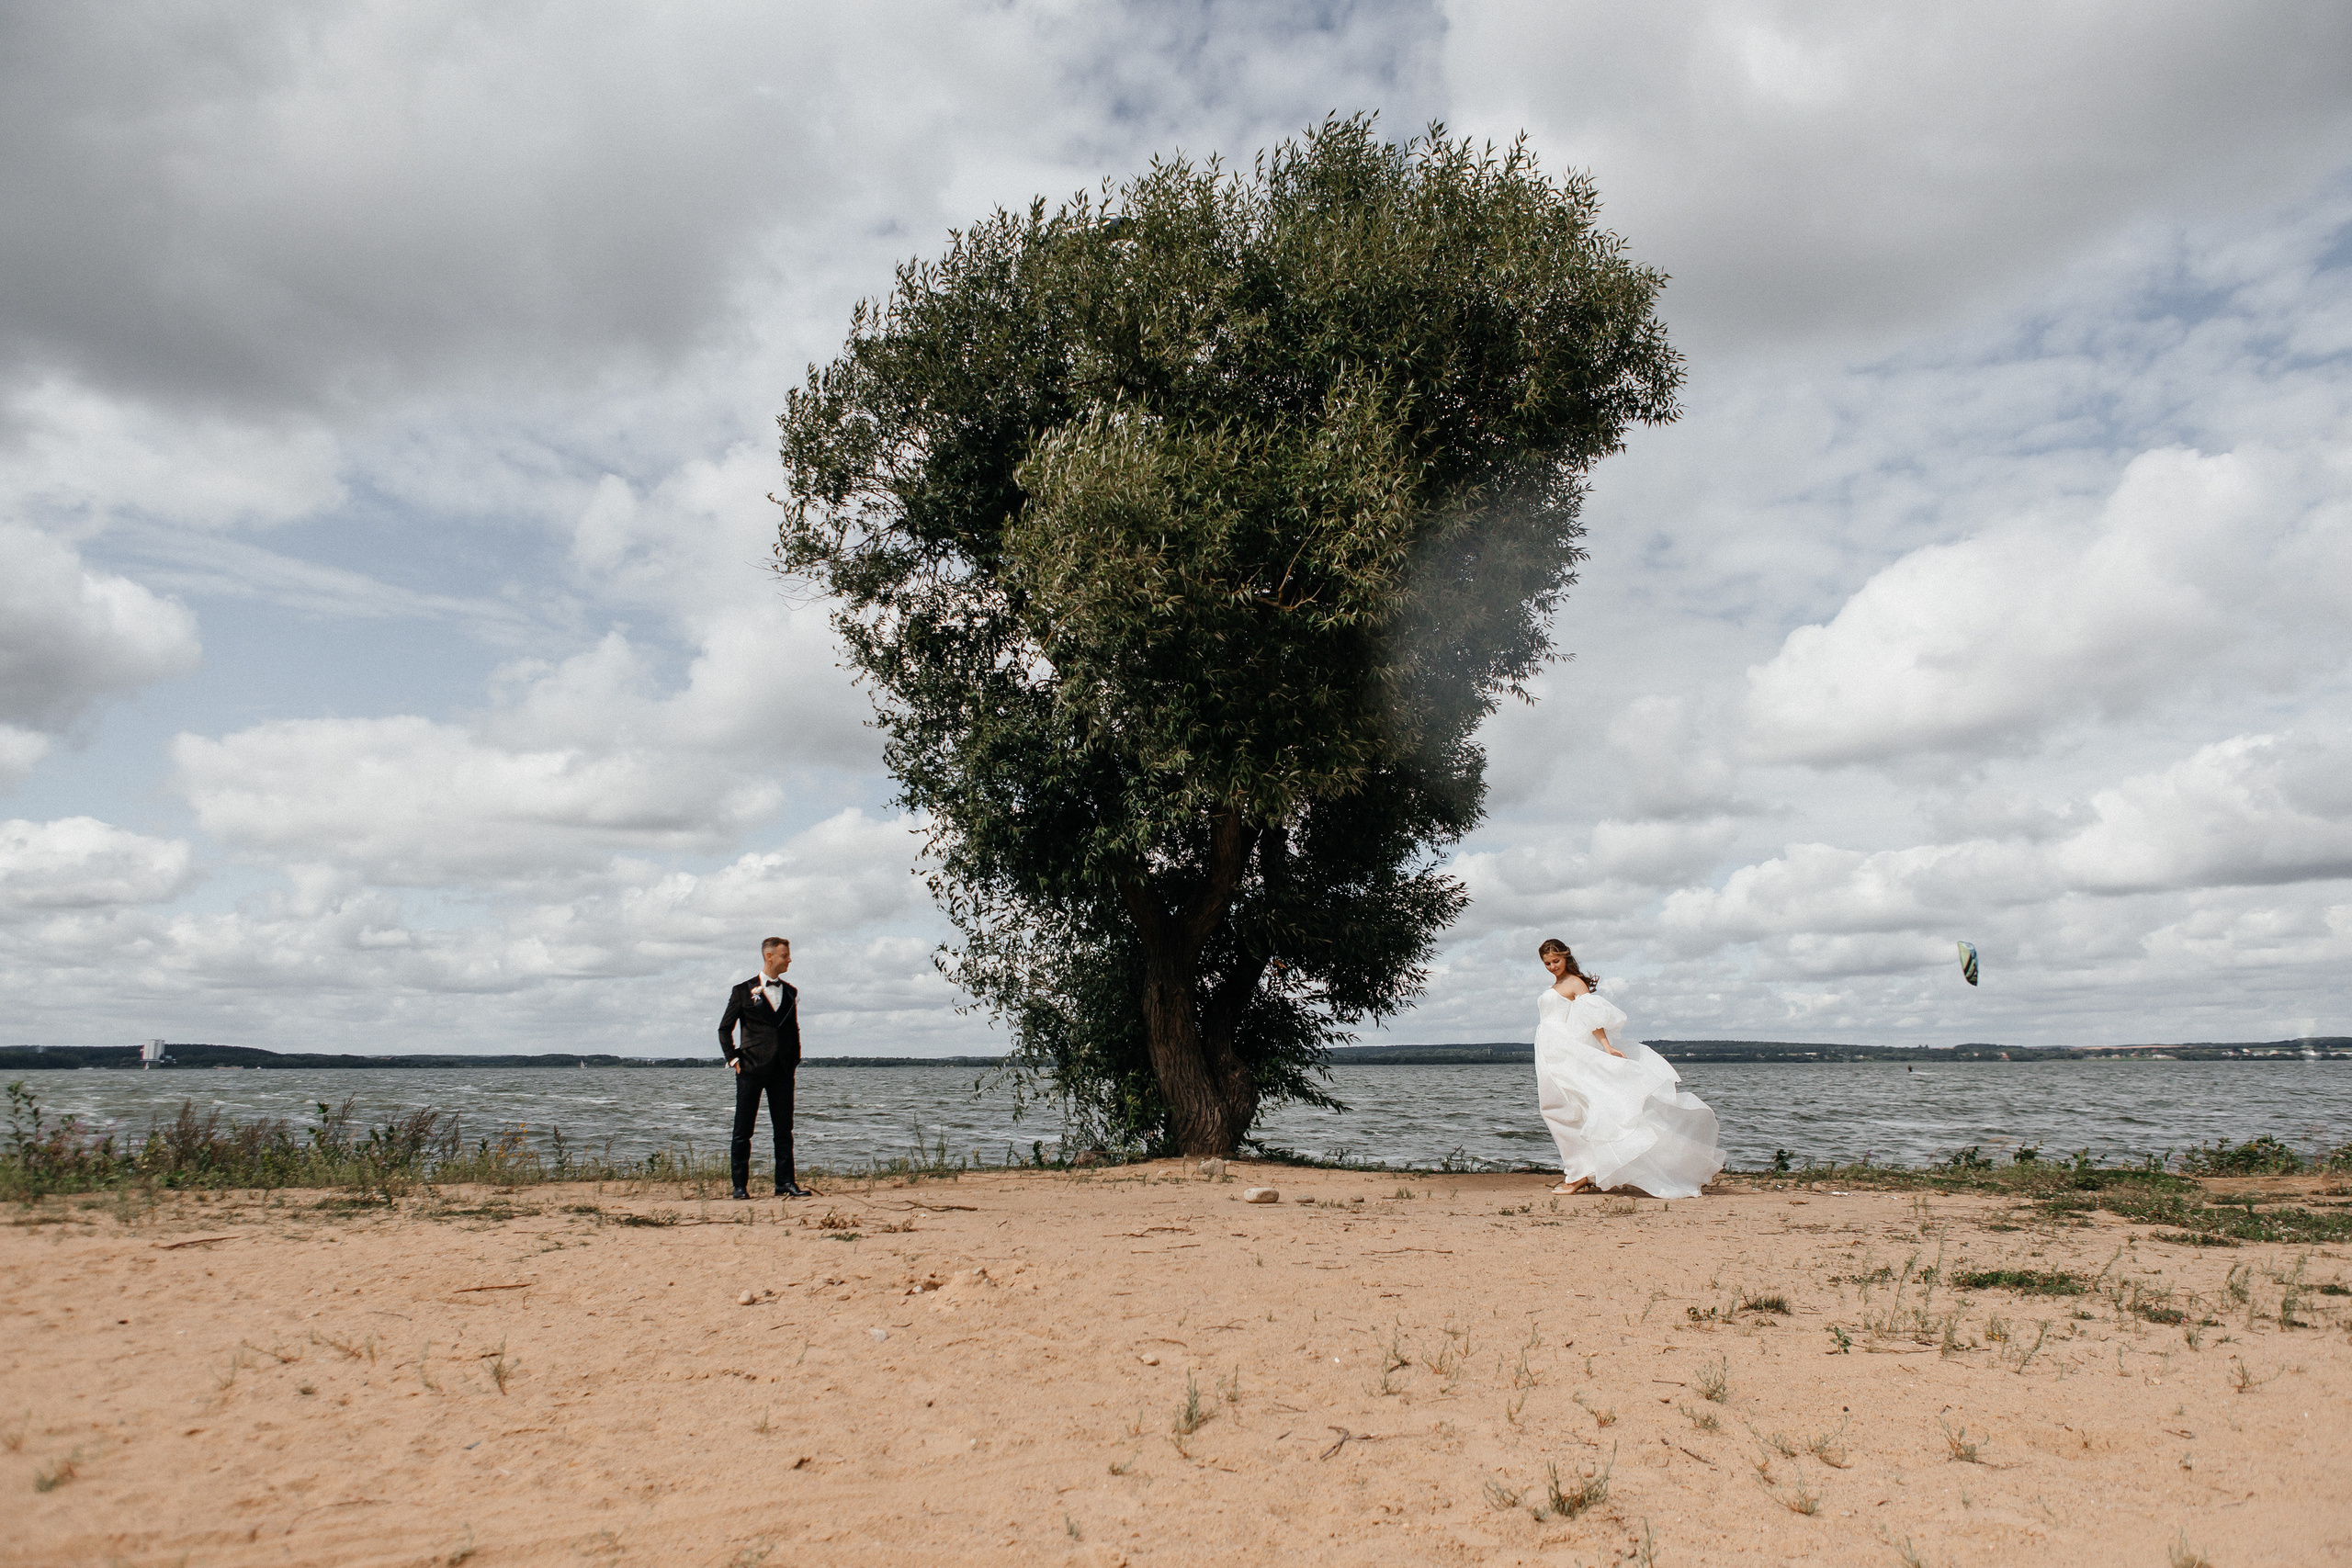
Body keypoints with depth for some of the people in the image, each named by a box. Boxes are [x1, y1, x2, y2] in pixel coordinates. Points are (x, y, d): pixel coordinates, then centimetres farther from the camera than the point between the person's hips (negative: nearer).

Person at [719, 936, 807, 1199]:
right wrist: (734, 1059, -4)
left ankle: (785, 1183, 10)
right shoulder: (744, 991, 2)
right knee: (742, 1131, 1)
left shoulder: (790, 993, 13)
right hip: (751, 1069, -4)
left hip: (782, 1069, 4)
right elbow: (725, 1029, 5)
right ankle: (740, 1185, 8)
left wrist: (794, 1060, 8)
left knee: (784, 1129, 5)